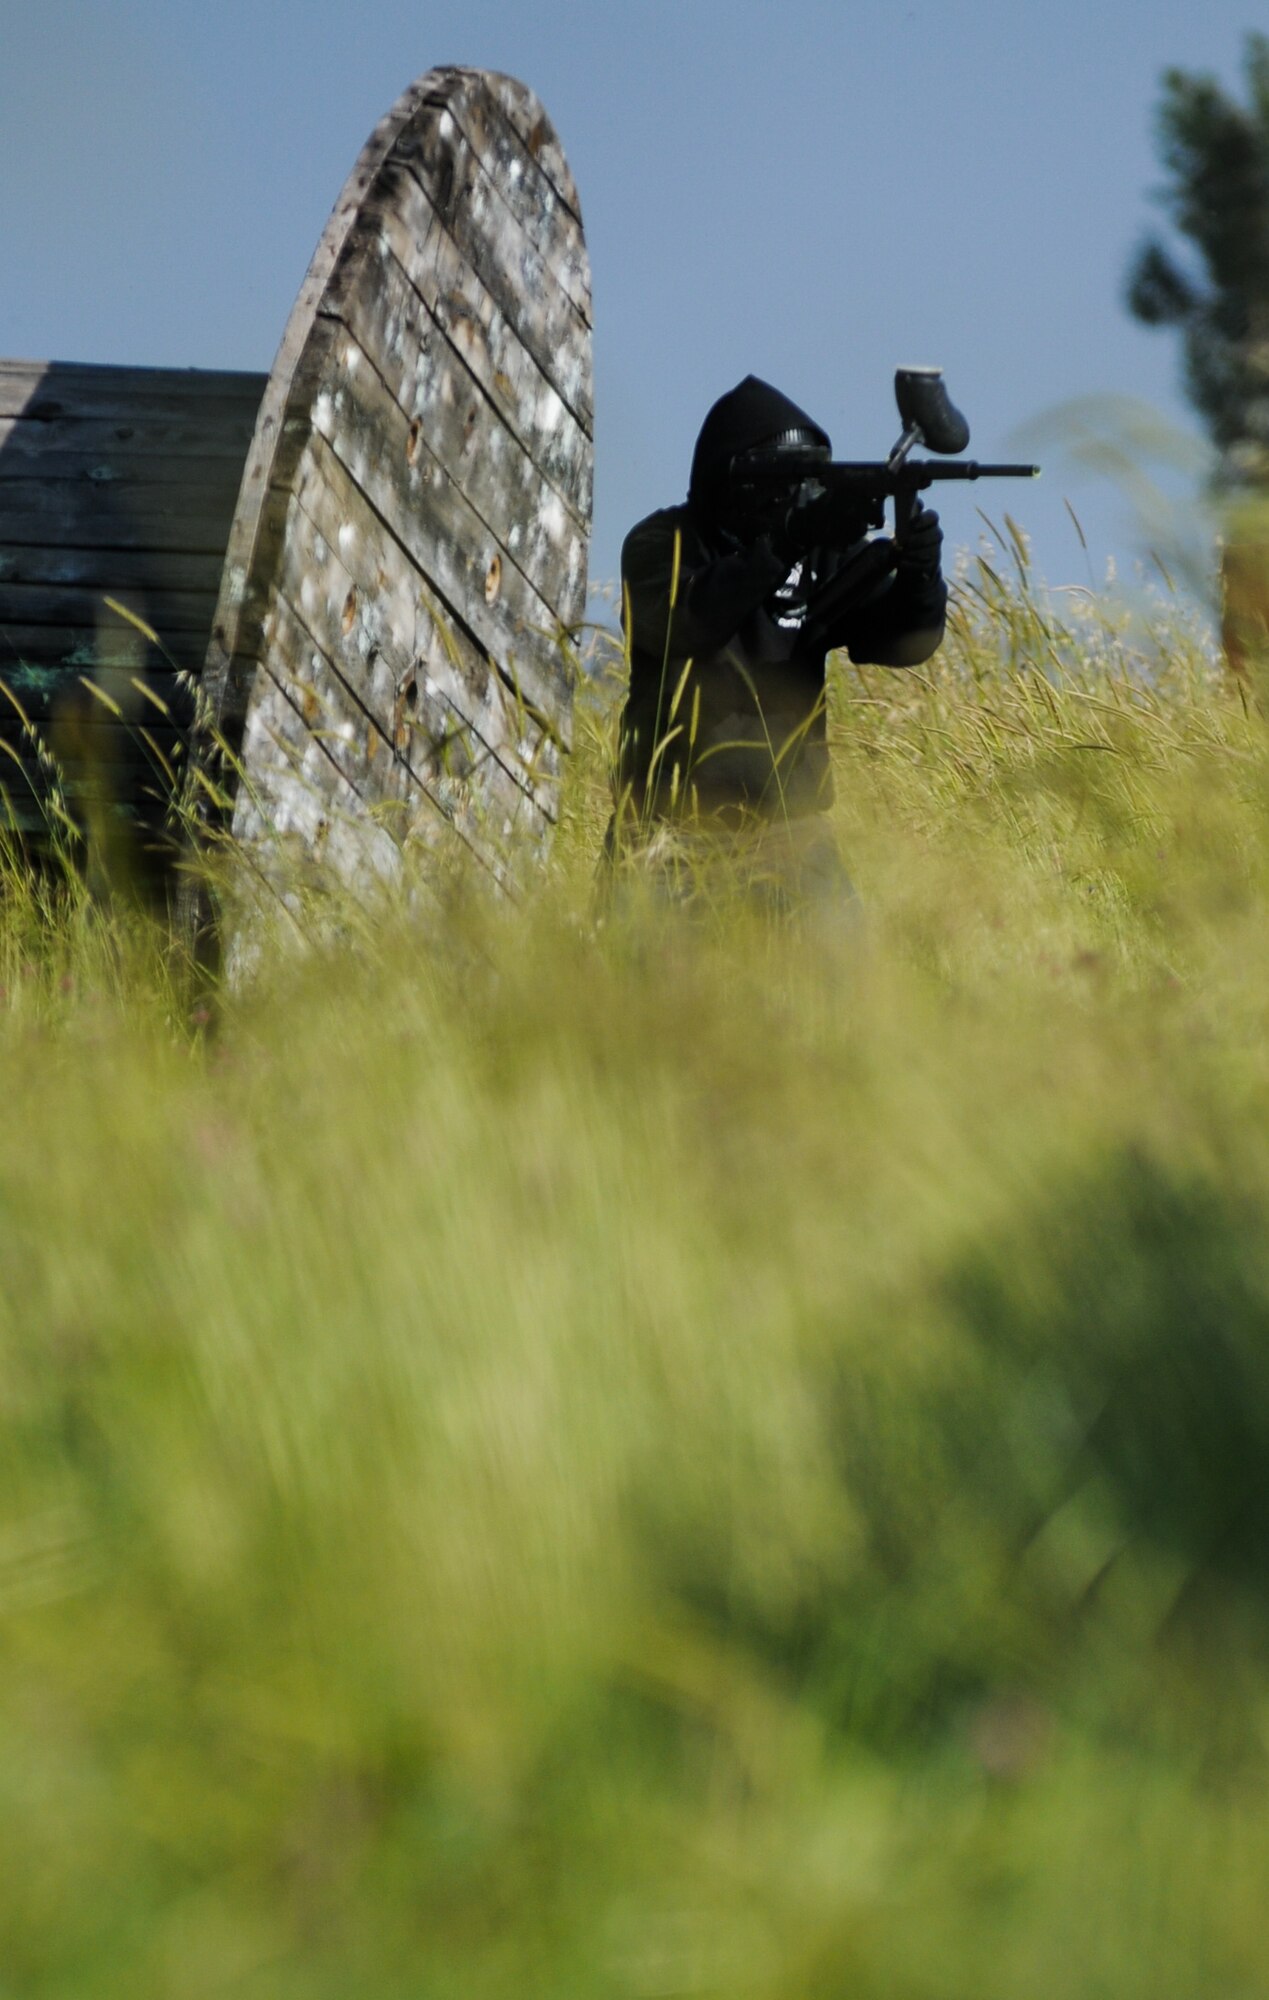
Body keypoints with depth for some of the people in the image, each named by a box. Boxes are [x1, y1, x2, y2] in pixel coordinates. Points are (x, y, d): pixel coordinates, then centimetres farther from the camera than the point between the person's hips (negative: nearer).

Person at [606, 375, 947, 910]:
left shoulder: (825, 552, 6)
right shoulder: (661, 544, -3)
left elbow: (902, 641, -5)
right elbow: (685, 621, -24)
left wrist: (919, 575, -26)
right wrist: (782, 547, -32)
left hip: (789, 827, 3)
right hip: (673, 825, -3)